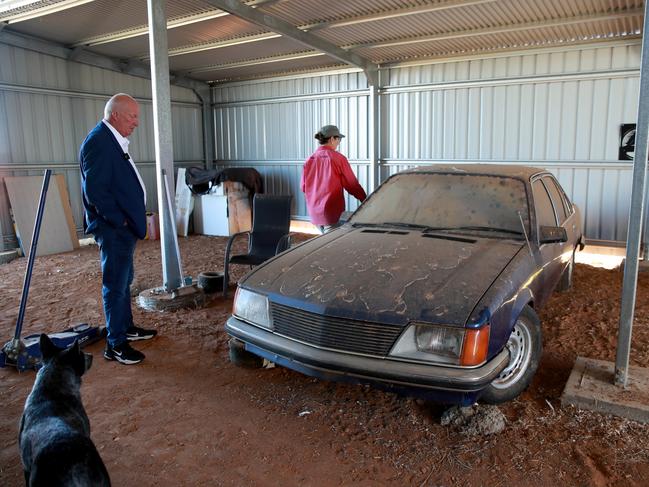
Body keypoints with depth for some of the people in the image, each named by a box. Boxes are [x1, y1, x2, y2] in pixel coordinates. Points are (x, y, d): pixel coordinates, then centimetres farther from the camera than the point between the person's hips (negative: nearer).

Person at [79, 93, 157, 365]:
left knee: (124, 281, 20)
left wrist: (133, 220, 12)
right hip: (113, 229, -10)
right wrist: (120, 221, -17)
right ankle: (116, 345, 9)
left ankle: (126, 327, 34)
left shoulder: (113, 141, 12)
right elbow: (94, 191, -23)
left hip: (123, 227, 10)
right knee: (115, 286, -1)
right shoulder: (98, 142, -18)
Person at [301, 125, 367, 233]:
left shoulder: (310, 160, 4)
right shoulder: (338, 158, -10)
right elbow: (352, 184, -6)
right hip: (332, 212, -6)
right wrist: (365, 200, 7)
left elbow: (304, 187, 11)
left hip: (314, 213, 6)